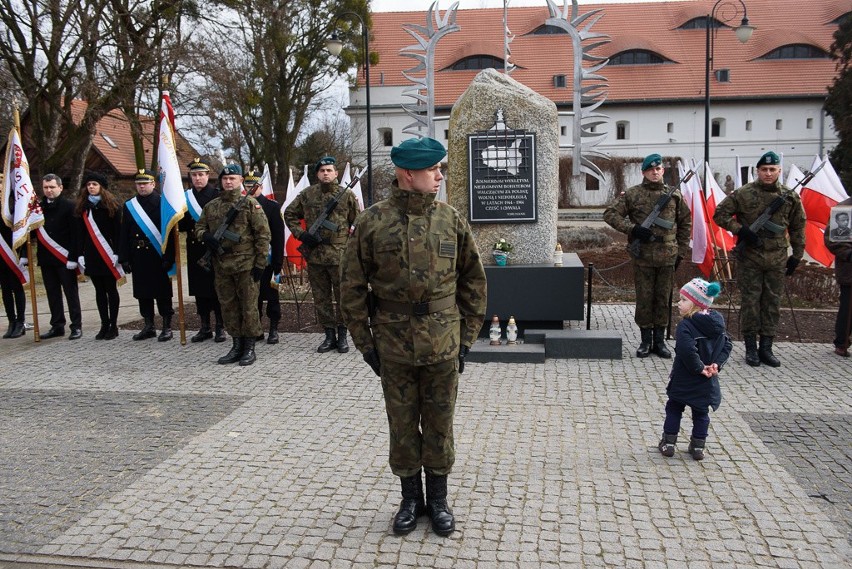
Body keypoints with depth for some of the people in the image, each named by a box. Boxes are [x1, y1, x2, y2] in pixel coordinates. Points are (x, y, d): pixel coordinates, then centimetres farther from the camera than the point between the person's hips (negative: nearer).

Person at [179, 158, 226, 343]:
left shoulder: (217, 195, -4)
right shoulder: (186, 197, 10)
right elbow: (182, 225, 10)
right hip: (195, 250, 5)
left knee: (216, 289, 0)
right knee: (200, 290, 9)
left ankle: (220, 327, 9)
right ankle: (205, 328, 18)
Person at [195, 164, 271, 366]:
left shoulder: (250, 203, -3)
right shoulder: (211, 207, 11)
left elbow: (263, 234, -6)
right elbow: (199, 227, 21)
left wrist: (260, 263, -10)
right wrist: (206, 236, -5)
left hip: (246, 264, -5)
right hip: (221, 265, 5)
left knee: (249, 306, -1)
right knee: (228, 306, 11)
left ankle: (249, 348, 9)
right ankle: (237, 345, 22)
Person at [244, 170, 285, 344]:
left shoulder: (272, 206, -2)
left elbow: (278, 236, -5)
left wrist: (277, 262, -9)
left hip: (267, 259, -3)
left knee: (271, 294, 4)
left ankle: (273, 329, 12)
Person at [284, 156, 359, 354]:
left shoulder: (347, 195, 1)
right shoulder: (307, 194, 6)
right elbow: (289, 214, 15)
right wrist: (301, 234, 2)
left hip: (340, 255, -3)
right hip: (314, 254, 3)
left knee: (342, 296, 3)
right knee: (321, 298, 9)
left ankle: (342, 335, 16)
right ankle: (329, 335, 20)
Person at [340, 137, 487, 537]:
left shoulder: (451, 219, 0)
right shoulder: (372, 222, -6)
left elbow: (473, 280, 6)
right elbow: (352, 286, -1)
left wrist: (466, 337, 4)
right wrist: (365, 342, -1)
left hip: (443, 345, 1)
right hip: (393, 345, -1)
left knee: (439, 425, 11)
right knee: (402, 425, 12)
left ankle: (438, 498, 30)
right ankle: (411, 498, 31)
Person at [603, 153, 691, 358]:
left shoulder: (675, 195, 8)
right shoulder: (632, 194, 1)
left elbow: (685, 223, 16)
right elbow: (610, 214, -2)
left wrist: (681, 251, 11)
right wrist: (633, 229, -14)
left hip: (667, 257, 2)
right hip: (642, 256, -2)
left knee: (664, 299, 8)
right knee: (644, 298, 4)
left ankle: (660, 340, 19)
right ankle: (646, 340, 15)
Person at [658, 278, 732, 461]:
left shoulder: (685, 326, -22)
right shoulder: (717, 322, 2)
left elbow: (688, 351, -31)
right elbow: (727, 345, 3)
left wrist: (699, 368, -18)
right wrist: (716, 364, -4)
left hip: (684, 381, -5)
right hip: (707, 382, 5)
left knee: (674, 408, 13)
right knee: (701, 412, 17)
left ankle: (668, 443, 17)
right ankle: (698, 447, 22)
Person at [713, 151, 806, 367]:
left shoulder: (790, 197, 5)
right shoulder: (743, 193, -4)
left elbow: (798, 227, 13)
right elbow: (720, 214, -1)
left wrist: (797, 255, 12)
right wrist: (741, 230, -13)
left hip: (777, 259, 3)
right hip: (749, 258, -3)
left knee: (773, 303, 7)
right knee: (750, 302, 2)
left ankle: (766, 348, 16)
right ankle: (750, 348, 12)